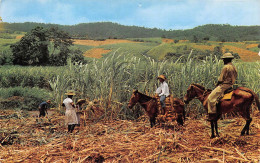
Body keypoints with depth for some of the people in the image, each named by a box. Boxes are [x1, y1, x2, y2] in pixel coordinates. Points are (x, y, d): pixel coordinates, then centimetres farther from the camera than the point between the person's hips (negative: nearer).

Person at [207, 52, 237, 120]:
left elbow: (220, 79, -14)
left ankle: (212, 114, -17)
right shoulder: (233, 67, 12)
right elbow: (234, 77, 19)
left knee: (211, 97, -13)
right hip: (230, 85, 10)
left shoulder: (225, 67, -16)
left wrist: (216, 86, 1)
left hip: (224, 85, -10)